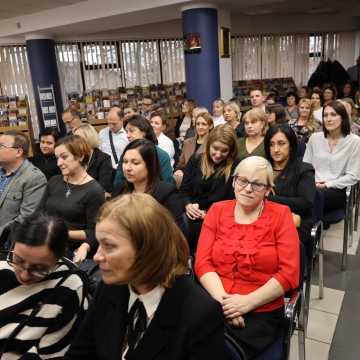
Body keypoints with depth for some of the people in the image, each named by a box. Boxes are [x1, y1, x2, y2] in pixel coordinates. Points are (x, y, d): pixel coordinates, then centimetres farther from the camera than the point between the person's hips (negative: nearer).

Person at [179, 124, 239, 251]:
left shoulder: (235, 167, 0)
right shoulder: (196, 160, 10)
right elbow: (184, 189, 10)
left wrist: (208, 213, -14)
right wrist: (188, 205, -10)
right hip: (190, 216, 3)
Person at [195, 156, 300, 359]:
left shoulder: (280, 215, -1)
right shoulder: (217, 210, 6)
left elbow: (289, 274, -6)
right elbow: (202, 262, 1)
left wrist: (248, 302, -14)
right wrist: (223, 299, -14)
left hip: (262, 312, -2)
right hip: (214, 305, 2)